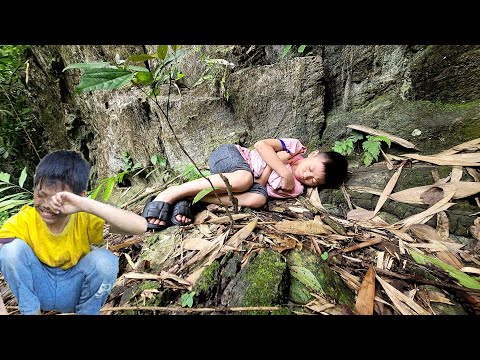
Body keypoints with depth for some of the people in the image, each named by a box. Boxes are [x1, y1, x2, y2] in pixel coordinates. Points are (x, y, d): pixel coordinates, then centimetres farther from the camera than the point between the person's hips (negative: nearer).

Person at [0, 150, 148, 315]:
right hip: (37, 289, 2)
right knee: (13, 248, -24)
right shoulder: (22, 221, -19)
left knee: (105, 259, -31)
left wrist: (86, 205, -49)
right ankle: (31, 312, -3)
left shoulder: (85, 219, -26)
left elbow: (141, 226, -43)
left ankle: (87, 312, -2)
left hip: (74, 291, -1)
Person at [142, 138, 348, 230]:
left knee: (259, 199, -31)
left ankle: (187, 199, -25)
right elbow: (261, 145, -12)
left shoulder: (295, 189, 1)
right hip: (228, 155, -2)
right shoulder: (296, 146, -1)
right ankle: (172, 193, -25)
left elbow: (261, 185, -9)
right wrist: (285, 172, -18)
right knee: (244, 179, -38)